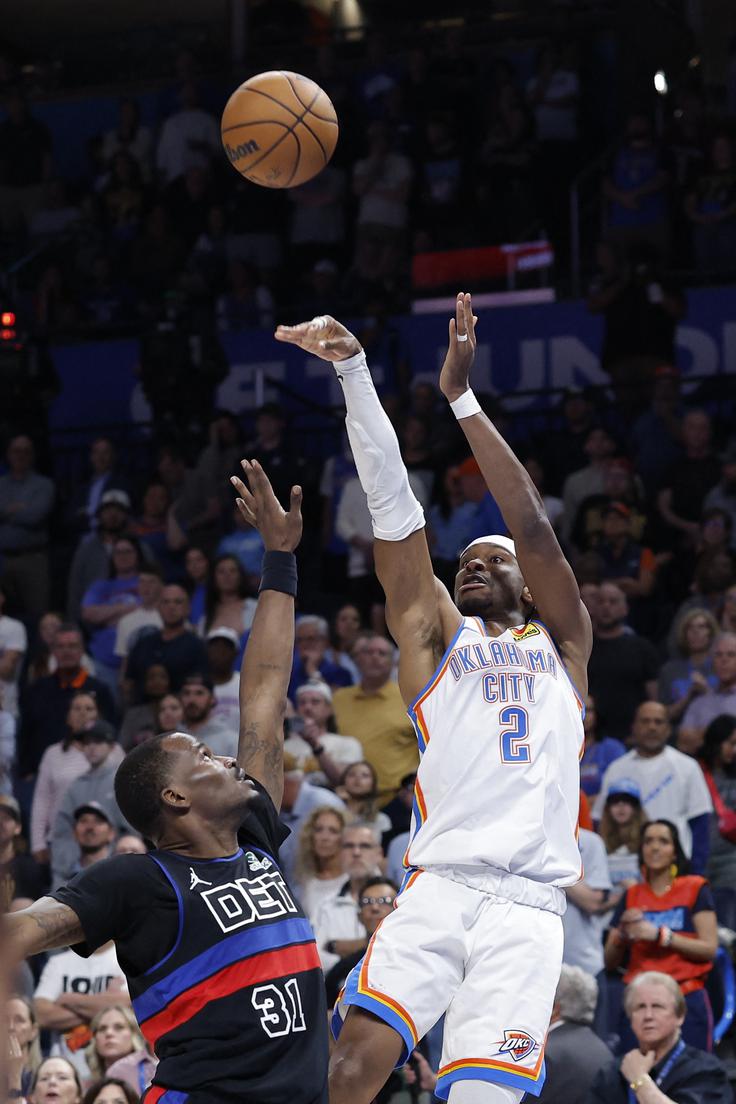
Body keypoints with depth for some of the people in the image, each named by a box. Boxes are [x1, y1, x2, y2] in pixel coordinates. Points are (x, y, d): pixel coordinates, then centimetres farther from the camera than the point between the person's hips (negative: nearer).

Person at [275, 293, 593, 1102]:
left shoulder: (562, 644, 21)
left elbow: (533, 527, 7)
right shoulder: (438, 638, 22)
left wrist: (460, 399, 2)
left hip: (529, 906, 0)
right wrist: (352, 371, 1)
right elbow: (393, 510, 11)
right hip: (438, 888, 0)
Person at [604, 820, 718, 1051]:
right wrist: (623, 934, -7)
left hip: (686, 999, -3)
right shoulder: (632, 896, 14)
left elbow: (709, 949, -6)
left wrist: (659, 935, -13)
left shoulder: (695, 890, 4)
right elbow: (610, 962, 13)